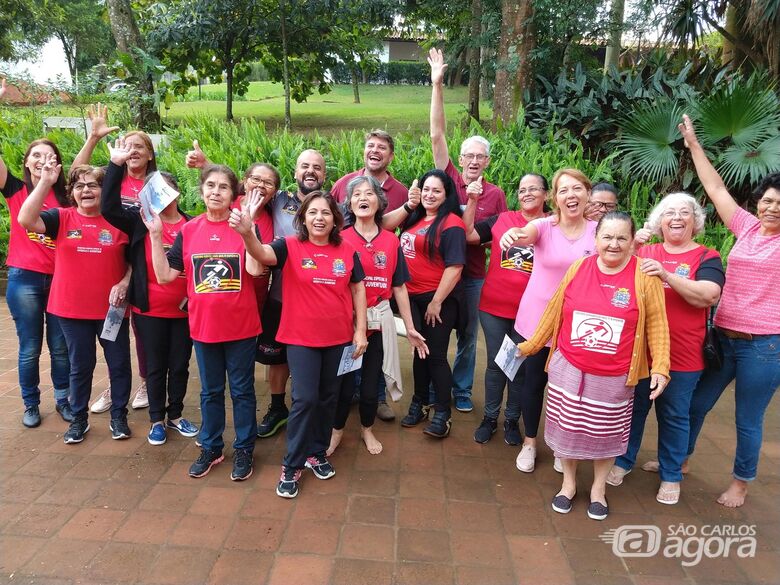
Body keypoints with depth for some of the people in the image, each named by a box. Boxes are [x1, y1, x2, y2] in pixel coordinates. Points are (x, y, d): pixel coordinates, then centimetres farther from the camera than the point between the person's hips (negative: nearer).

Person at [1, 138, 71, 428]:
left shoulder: (64, 195, 8)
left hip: (60, 279, 1)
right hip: (24, 279, -1)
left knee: (60, 346, 9)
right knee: (30, 348, 7)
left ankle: (63, 399, 26)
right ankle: (31, 404, 25)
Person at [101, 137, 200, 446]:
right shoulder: (139, 221, 0)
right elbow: (109, 207, -15)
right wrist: (116, 164, -19)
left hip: (184, 309, 1)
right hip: (150, 309, 0)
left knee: (180, 365, 13)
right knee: (155, 366, 11)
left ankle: (175, 415, 32)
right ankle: (157, 420, 28)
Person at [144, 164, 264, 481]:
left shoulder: (245, 227, -7)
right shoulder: (188, 231, 2)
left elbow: (256, 269, -23)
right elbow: (164, 276, -1)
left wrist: (247, 232, -36)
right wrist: (155, 235, -9)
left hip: (241, 326, -3)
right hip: (203, 326, 3)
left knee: (242, 390, 11)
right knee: (210, 391, 18)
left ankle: (244, 449, 27)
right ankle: (211, 447, 35)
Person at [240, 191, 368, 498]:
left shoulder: (347, 251, 2)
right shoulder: (291, 246, -7)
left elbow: (358, 289, 7)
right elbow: (263, 254, -26)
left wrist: (360, 330, 2)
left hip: (339, 338, 3)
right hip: (301, 338, -3)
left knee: (328, 398, 14)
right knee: (305, 399, -6)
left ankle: (317, 453, 33)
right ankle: (291, 466, 11)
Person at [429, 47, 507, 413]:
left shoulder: (495, 194, -1)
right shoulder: (448, 178, -3)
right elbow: (437, 135, -9)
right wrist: (437, 86, -14)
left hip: (472, 275, 1)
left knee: (468, 335, 15)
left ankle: (462, 389, 33)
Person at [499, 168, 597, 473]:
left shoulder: (598, 232, -4)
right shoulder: (544, 226, -11)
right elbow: (525, 235, -34)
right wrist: (513, 235, -58)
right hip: (534, 320, -1)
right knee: (532, 382, 11)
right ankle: (529, 442, 34)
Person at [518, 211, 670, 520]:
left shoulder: (645, 275, -9)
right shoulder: (578, 268, -3)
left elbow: (656, 324, -4)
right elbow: (554, 312, 5)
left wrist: (660, 367, -8)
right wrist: (530, 345, 10)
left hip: (614, 378, -1)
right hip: (568, 370, 2)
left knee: (605, 433, 15)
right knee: (567, 427, 14)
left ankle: (599, 488, 38)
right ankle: (568, 483, 37)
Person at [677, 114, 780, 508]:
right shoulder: (748, 228, 5)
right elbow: (715, 187, 9)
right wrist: (693, 145, 11)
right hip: (722, 335, 4)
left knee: (748, 420, 9)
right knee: (696, 402, 16)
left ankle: (741, 481, 31)